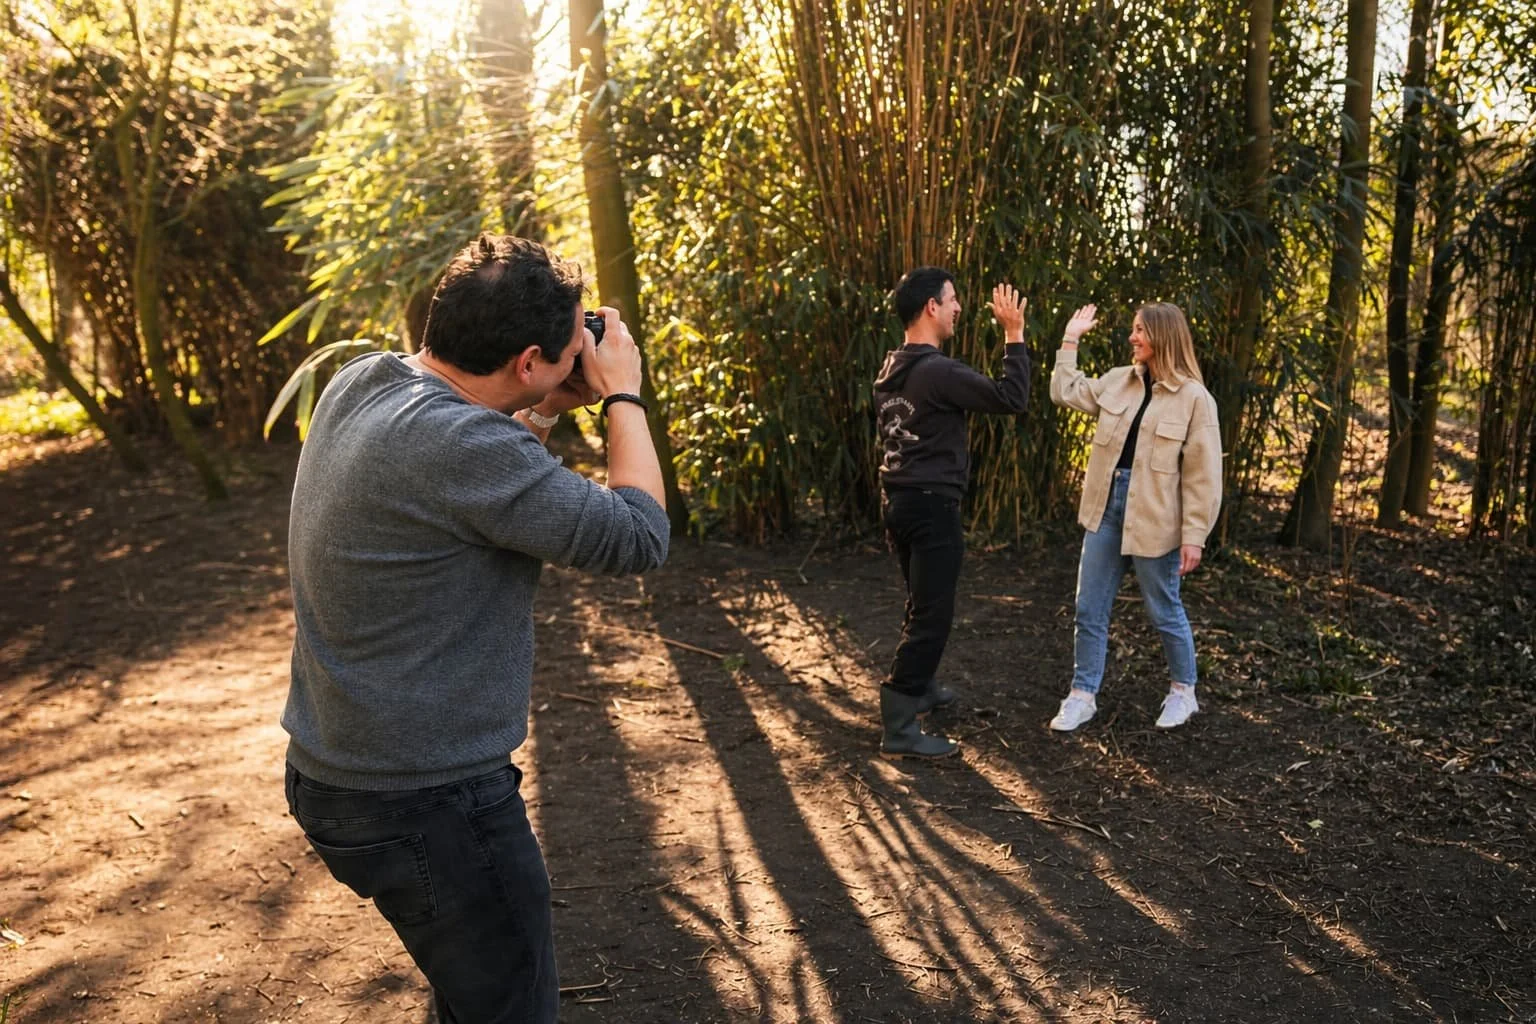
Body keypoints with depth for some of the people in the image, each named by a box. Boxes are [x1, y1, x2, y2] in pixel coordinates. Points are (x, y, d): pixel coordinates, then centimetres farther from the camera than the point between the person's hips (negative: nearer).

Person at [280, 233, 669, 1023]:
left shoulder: (356, 384, 1)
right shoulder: (461, 443, -27)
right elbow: (637, 538, -19)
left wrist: (552, 410, 8)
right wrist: (622, 397, -7)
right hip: (424, 802, -9)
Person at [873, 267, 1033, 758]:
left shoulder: (890, 368, 8)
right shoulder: (937, 371, -20)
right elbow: (1012, 397, -22)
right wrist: (1014, 334, -13)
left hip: (898, 500, 9)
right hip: (932, 504, -9)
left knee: (921, 603, 24)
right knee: (932, 614, -5)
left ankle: (919, 687, 39)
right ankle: (899, 728, -3)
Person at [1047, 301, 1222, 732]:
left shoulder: (1194, 398, -11)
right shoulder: (1118, 380, 6)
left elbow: (1202, 475, -11)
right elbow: (1066, 392, 16)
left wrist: (1194, 535, -14)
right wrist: (1071, 339, 12)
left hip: (1154, 519, -5)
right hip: (1106, 509, 5)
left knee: (1164, 612, 11)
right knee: (1089, 610, 8)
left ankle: (1183, 691, 31)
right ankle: (1083, 695, 19)